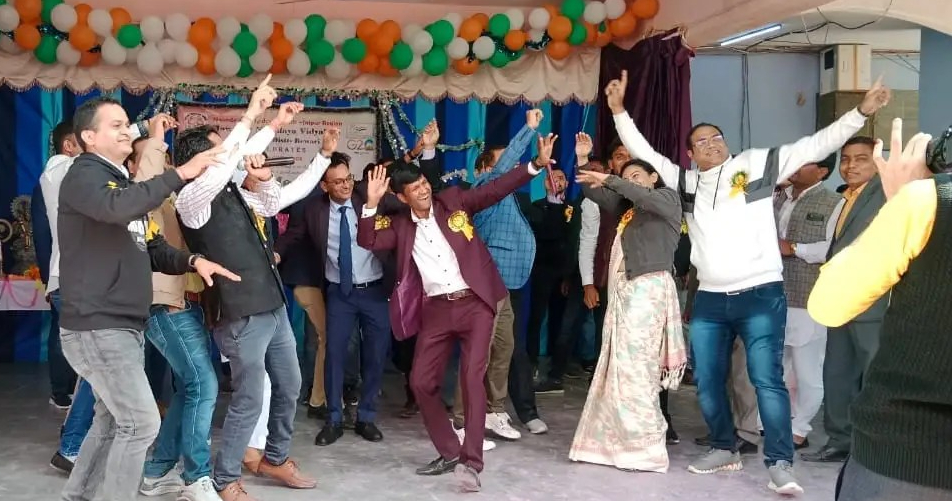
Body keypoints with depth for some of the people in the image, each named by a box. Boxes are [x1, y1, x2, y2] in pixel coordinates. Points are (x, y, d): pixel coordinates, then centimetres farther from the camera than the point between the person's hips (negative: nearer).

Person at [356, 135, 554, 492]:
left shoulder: (454, 201, 3)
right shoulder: (401, 227, 8)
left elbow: (497, 189, -3)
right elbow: (367, 241, -4)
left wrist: (537, 164, -13)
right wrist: (372, 202, -15)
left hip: (474, 303, -3)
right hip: (436, 309, 3)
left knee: (473, 377, -13)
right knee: (421, 382, 2)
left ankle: (471, 461, -11)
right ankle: (449, 453, 19)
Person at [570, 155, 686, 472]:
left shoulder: (668, 198, 7)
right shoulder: (627, 208, 24)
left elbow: (648, 198, -15)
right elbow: (592, 192, 21)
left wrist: (609, 180, -16)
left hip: (647, 288, -7)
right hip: (623, 291, 7)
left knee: (634, 366, -11)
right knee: (619, 366, 4)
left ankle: (646, 447, -6)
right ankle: (618, 440, 7)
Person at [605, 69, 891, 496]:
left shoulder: (757, 163, 3)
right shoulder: (685, 181, 12)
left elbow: (815, 146, -1)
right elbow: (643, 152, 14)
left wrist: (861, 112, -9)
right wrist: (618, 109, 7)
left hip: (760, 294, -4)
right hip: (709, 299, 4)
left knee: (766, 378, -8)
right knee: (707, 380, 10)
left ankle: (779, 464, -2)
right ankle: (724, 449, 26)